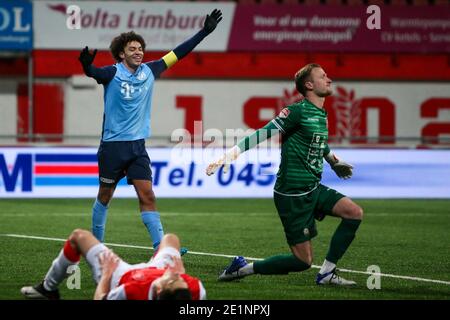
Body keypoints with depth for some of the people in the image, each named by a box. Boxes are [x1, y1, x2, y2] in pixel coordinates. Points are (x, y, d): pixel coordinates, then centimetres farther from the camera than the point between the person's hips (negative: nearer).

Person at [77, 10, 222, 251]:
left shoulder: (149, 71, 5)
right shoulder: (113, 73, -9)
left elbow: (177, 53, 11)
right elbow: (94, 73, -30)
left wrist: (204, 32, 10)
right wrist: (86, 65, -54)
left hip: (137, 145, 3)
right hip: (112, 145, -3)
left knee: (147, 195, -5)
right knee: (105, 195, 8)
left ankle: (161, 247, -10)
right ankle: (96, 242, 24)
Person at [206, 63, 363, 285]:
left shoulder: (321, 115, 12)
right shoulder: (298, 111, -14)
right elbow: (263, 134, -17)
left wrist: (334, 161, 48)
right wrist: (230, 154, -24)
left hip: (314, 189, 9)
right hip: (292, 194, -9)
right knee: (303, 261, -8)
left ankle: (326, 274, 2)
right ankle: (243, 269, 6)